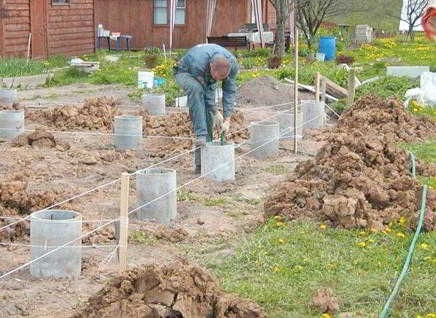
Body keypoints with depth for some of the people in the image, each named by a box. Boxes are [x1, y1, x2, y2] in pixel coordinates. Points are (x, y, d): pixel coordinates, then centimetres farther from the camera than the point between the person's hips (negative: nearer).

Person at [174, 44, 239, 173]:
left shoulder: (232, 64, -29)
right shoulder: (199, 64, -42)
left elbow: (229, 92, -21)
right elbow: (203, 91, -30)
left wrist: (227, 120, -24)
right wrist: (216, 113, -22)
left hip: (206, 79, 4)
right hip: (186, 73, -4)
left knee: (208, 117, -10)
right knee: (196, 89, -40)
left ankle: (201, 162, -4)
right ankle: (200, 136, -40)